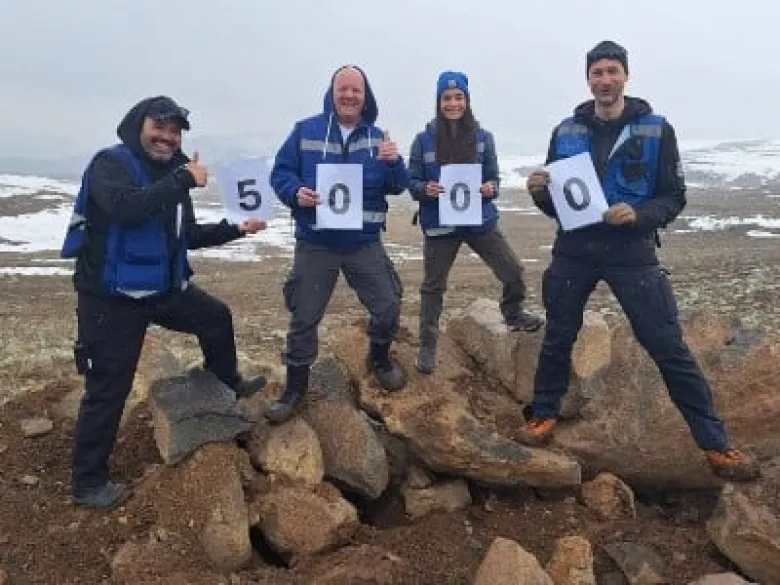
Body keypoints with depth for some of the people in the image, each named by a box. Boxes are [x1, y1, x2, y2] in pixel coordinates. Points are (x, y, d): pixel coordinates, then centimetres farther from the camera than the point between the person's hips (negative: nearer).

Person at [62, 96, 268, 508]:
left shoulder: (171, 175, 9)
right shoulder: (110, 164, -14)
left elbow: (188, 236, 18)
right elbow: (125, 207, -36)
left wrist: (236, 229, 12)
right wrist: (185, 181, -30)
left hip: (165, 289, 8)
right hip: (111, 299, -7)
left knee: (216, 317, 19)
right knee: (108, 390, -2)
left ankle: (227, 382, 45)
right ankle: (87, 483, 13)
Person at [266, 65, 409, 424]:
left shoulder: (377, 137, 4)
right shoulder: (305, 131, -2)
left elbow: (396, 187, 2)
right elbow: (280, 173, 0)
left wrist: (393, 163, -20)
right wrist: (296, 192, -21)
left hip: (365, 243, 2)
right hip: (315, 244, -2)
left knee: (388, 307, 7)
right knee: (304, 317, 4)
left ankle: (379, 359, 36)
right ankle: (295, 385, 22)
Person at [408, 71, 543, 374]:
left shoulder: (483, 137, 1)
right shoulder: (424, 139, -5)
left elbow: (493, 177, 6)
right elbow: (412, 181, 0)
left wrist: (490, 188, -17)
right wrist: (425, 189, -22)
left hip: (480, 220, 2)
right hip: (440, 224, -1)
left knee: (513, 271, 0)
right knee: (433, 286, 7)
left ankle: (513, 314, 31)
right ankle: (427, 346, 21)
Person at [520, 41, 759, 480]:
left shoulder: (656, 130, -2)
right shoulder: (566, 132, 6)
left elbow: (675, 196, -2)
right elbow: (555, 204, 11)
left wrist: (638, 215, -21)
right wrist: (540, 192, -12)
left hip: (632, 254, -2)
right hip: (573, 253, 3)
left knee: (669, 347, -1)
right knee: (558, 338, 12)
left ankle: (715, 443, 10)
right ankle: (544, 414, 34)